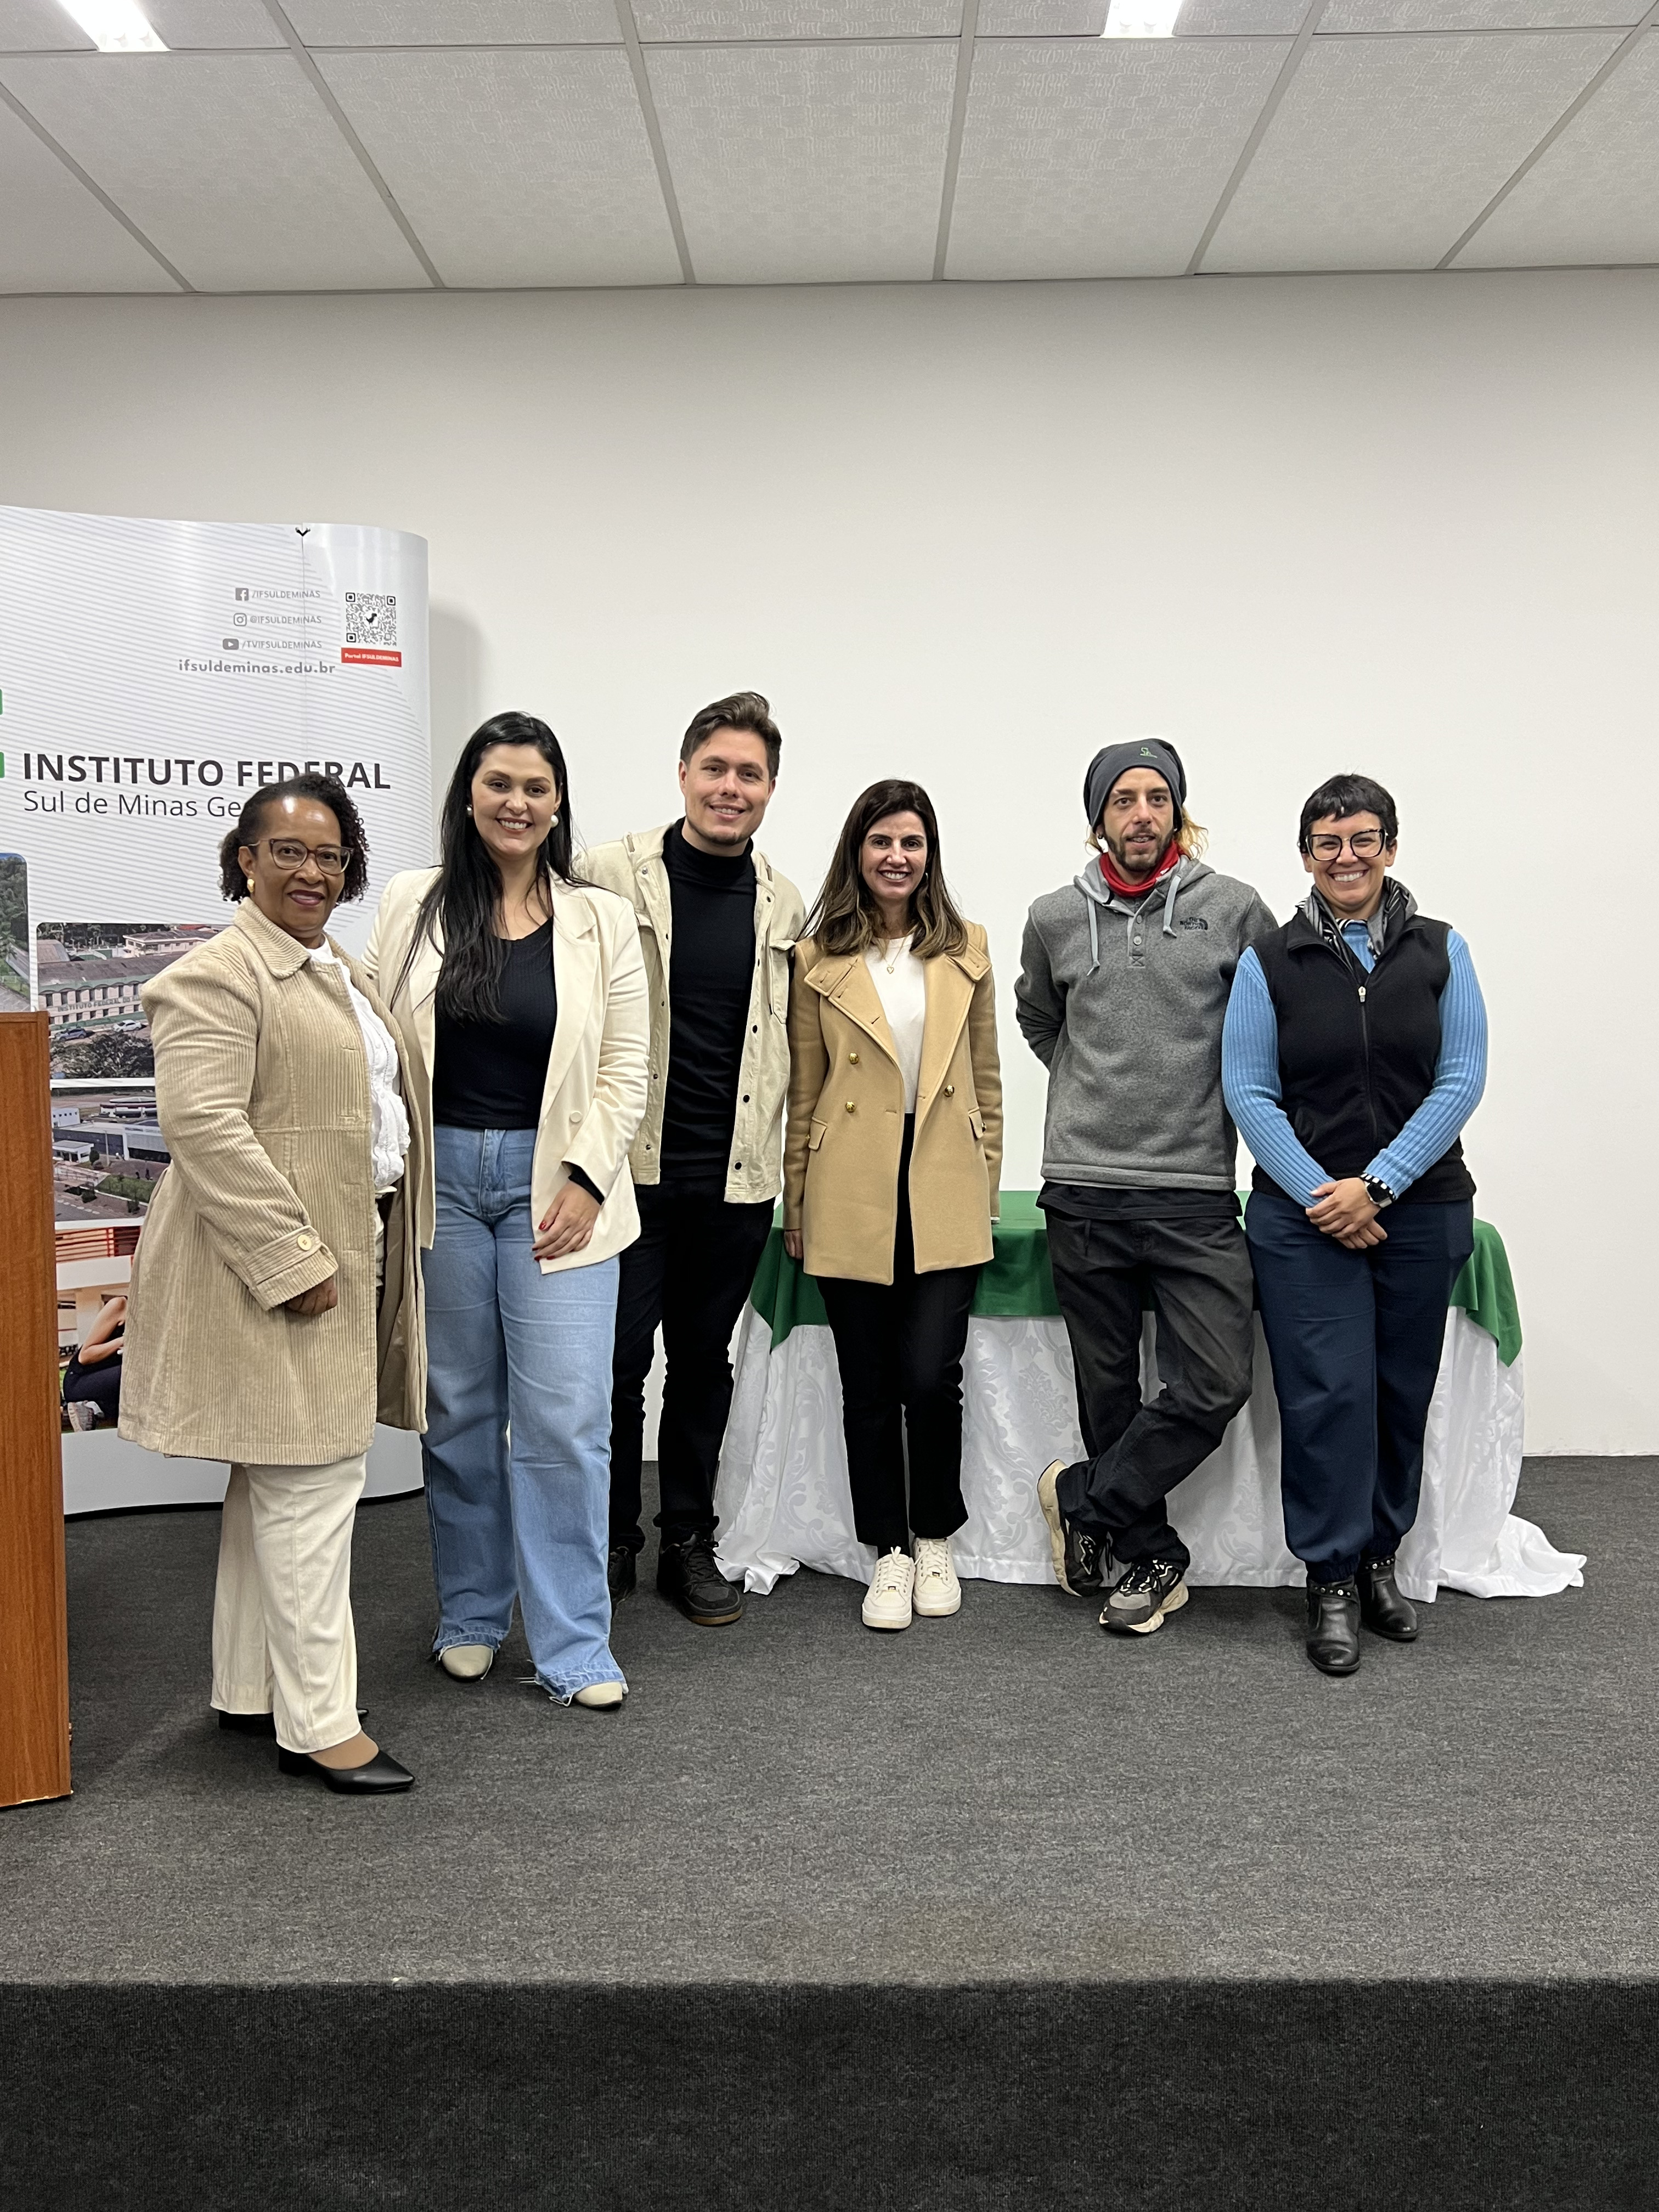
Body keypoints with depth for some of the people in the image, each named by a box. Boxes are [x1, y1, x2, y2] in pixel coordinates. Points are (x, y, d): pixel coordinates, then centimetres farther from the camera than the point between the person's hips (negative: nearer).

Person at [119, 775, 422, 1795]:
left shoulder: (346, 974, 17)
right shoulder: (215, 976, -13)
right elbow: (206, 1125, -22)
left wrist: (374, 1251, 18)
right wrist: (294, 1261, -24)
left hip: (351, 1251, 9)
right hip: (278, 1263, -9)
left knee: (281, 1480, 15)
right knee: (313, 1482, -6)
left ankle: (250, 1688, 27)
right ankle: (319, 1725, 5)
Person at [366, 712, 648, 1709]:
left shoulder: (602, 920, 2)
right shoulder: (415, 904, 4)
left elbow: (625, 1069, 1)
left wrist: (586, 1180, -8)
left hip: (557, 1187, -1)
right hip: (440, 1178, 1)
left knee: (565, 1420, -3)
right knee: (459, 1412, 11)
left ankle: (575, 1644, 9)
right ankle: (470, 1616, 28)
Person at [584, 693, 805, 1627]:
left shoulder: (785, 905, 8)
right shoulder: (612, 876, -4)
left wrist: (795, 1179, 11)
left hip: (736, 1177, 3)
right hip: (631, 1166, -3)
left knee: (705, 1363, 13)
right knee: (616, 1360, 2)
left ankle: (690, 1544, 27)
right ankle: (610, 1544, 21)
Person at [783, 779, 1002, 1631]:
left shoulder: (965, 949, 8)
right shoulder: (818, 957, 3)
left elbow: (985, 1079, 12)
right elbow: (802, 1092, 6)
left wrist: (986, 1187, 9)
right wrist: (795, 1207, 5)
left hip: (944, 1195, 0)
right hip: (851, 1201, 0)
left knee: (931, 1379, -5)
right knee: (869, 1387, 7)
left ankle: (935, 1539, 20)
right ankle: (889, 1552, 24)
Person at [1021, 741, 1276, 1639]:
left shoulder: (1234, 909, 1)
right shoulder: (1055, 919, 7)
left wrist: (1214, 1098, 9)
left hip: (1197, 1193, -1)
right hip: (1083, 1192, 1)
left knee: (1216, 1383, -8)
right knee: (1109, 1391, 7)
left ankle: (1084, 1500, 10)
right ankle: (1149, 1557, 21)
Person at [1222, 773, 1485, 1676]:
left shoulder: (1440, 952, 4)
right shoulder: (1269, 961, 2)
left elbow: (1461, 1081, -2)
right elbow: (1248, 1091, -2)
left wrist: (1377, 1185, -12)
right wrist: (1319, 1193, -12)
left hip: (1421, 1212, 2)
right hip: (1303, 1216, -1)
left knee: (1402, 1393, 10)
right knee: (1327, 1393, -5)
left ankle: (1379, 1559, 27)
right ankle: (1332, 1581, 7)